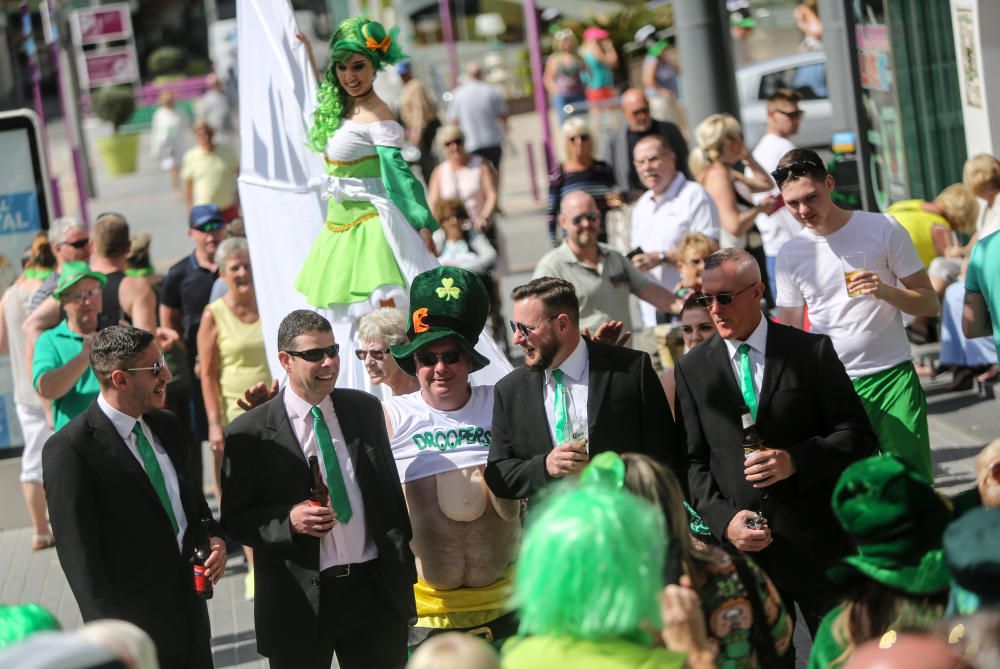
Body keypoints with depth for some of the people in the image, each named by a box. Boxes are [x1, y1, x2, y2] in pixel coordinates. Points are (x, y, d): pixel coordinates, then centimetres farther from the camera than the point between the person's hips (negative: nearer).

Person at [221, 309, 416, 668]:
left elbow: (390, 492, 13)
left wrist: (404, 568, 11)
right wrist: (289, 521, -20)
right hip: (300, 603, -3)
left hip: (376, 589, 3)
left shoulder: (365, 409, 7)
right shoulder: (249, 434, -7)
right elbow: (234, 520, -4)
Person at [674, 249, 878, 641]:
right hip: (741, 544, 2)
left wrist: (796, 461, -16)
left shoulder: (811, 351, 1)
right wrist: (724, 519, -9)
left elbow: (859, 436, -1)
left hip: (817, 544, -1)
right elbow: (692, 460, 6)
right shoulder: (693, 369, 7)